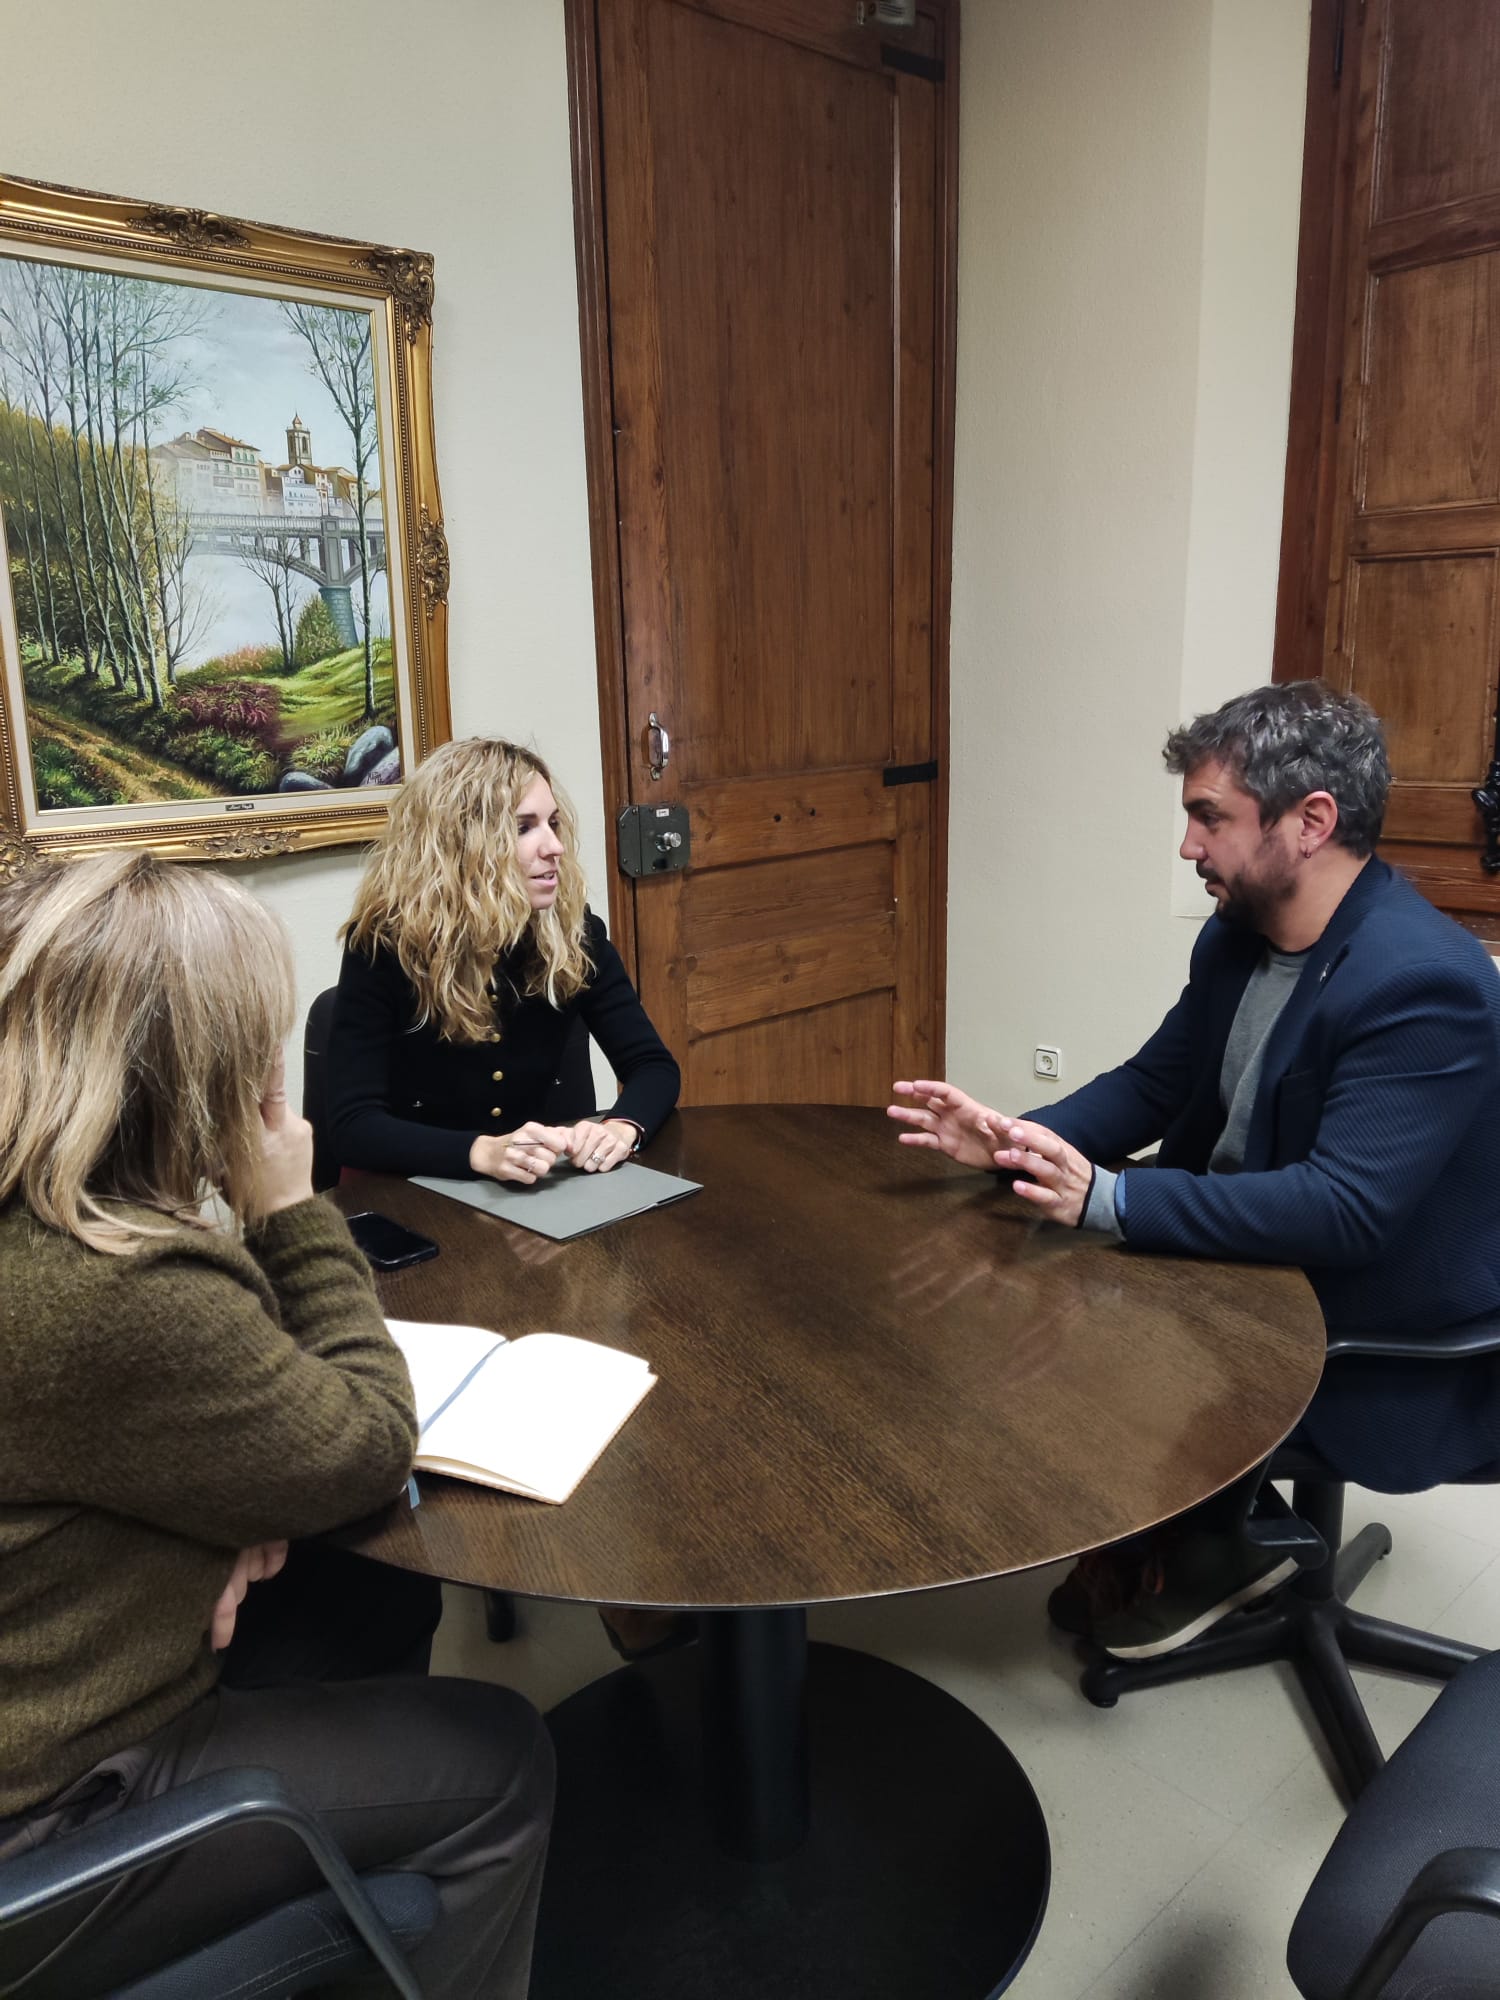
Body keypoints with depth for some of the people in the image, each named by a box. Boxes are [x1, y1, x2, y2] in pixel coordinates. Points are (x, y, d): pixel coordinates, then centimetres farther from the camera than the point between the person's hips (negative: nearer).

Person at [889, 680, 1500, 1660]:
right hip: (1241, 1257, 8)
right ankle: (1151, 1534, 19)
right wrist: (1013, 1140, -12)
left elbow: (1346, 1209, -32)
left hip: (1384, 1346, -7)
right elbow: (1154, 1084, 5)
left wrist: (1107, 1198, -38)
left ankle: (1205, 1552, 14)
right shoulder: (1238, 934, -2)